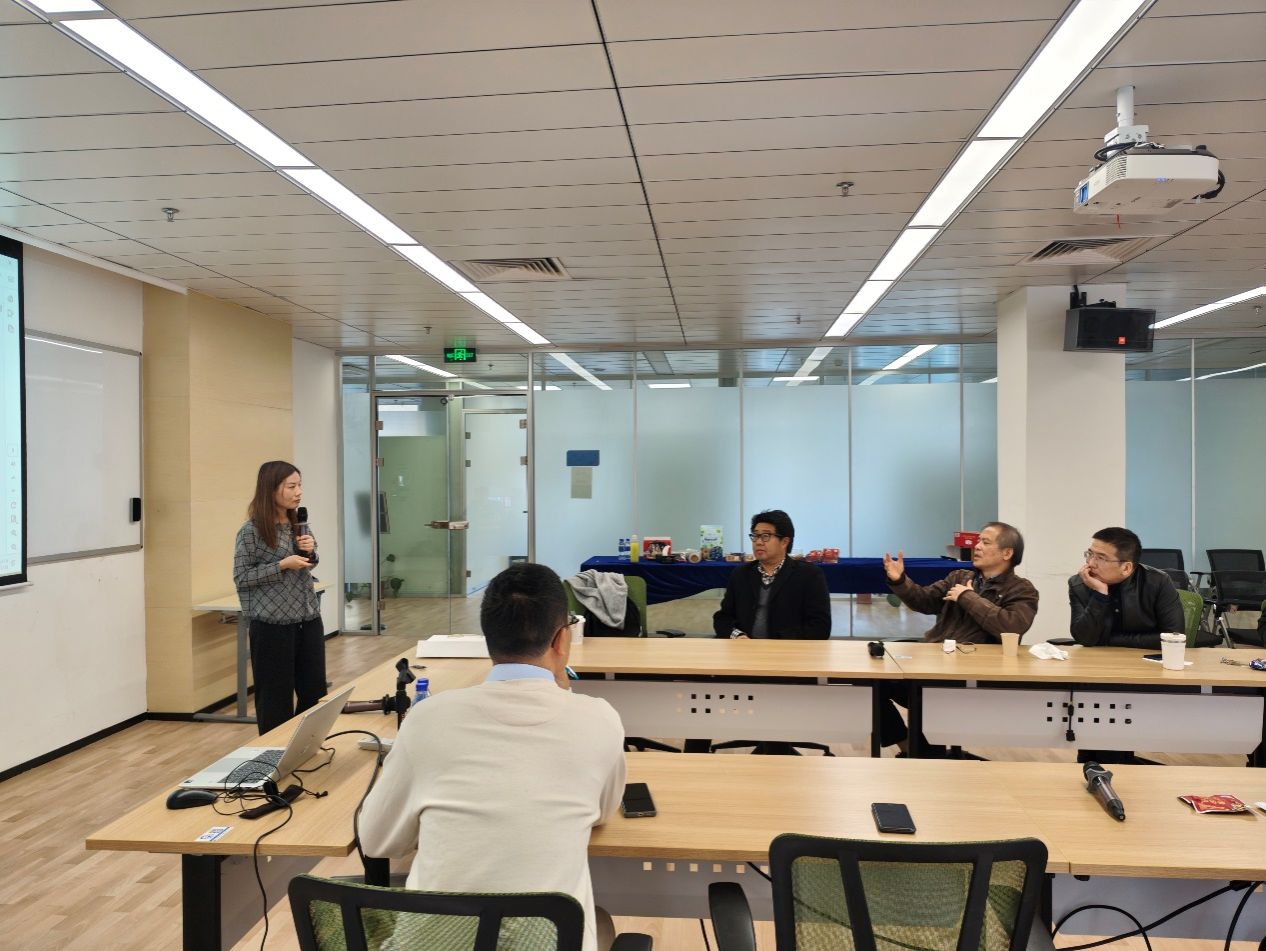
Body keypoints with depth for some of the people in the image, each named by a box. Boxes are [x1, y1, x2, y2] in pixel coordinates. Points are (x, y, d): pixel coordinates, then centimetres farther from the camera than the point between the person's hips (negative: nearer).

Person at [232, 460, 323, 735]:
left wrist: (309, 552, -3)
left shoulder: (298, 524, 8)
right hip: (273, 626, -6)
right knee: (276, 698, 5)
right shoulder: (251, 530, -11)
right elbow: (241, 577, -10)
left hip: (309, 621, 6)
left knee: (315, 694, 10)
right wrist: (282, 565, -18)